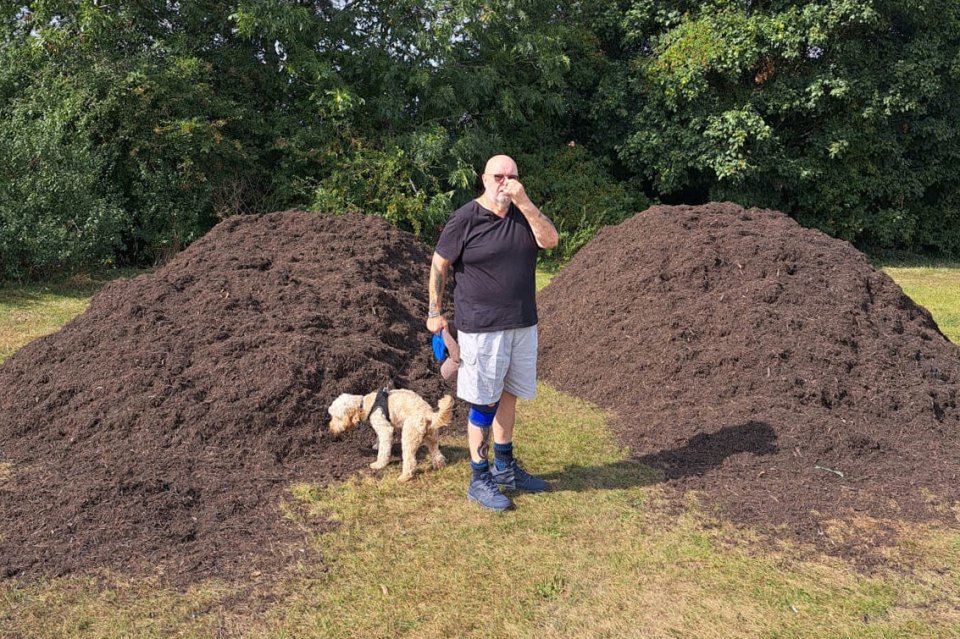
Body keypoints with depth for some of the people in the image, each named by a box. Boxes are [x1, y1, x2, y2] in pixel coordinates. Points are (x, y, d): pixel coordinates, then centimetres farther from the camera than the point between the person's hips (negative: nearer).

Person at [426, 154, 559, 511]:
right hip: (481, 327, -6)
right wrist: (434, 311, -4)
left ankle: (505, 469, 32)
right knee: (484, 403, 1)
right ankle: (479, 481, 14)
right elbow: (439, 264, -5)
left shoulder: (523, 215, 6)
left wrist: (524, 202, -18)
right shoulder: (465, 219, -10)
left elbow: (550, 241, -9)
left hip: (523, 324, 6)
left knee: (508, 395, 17)